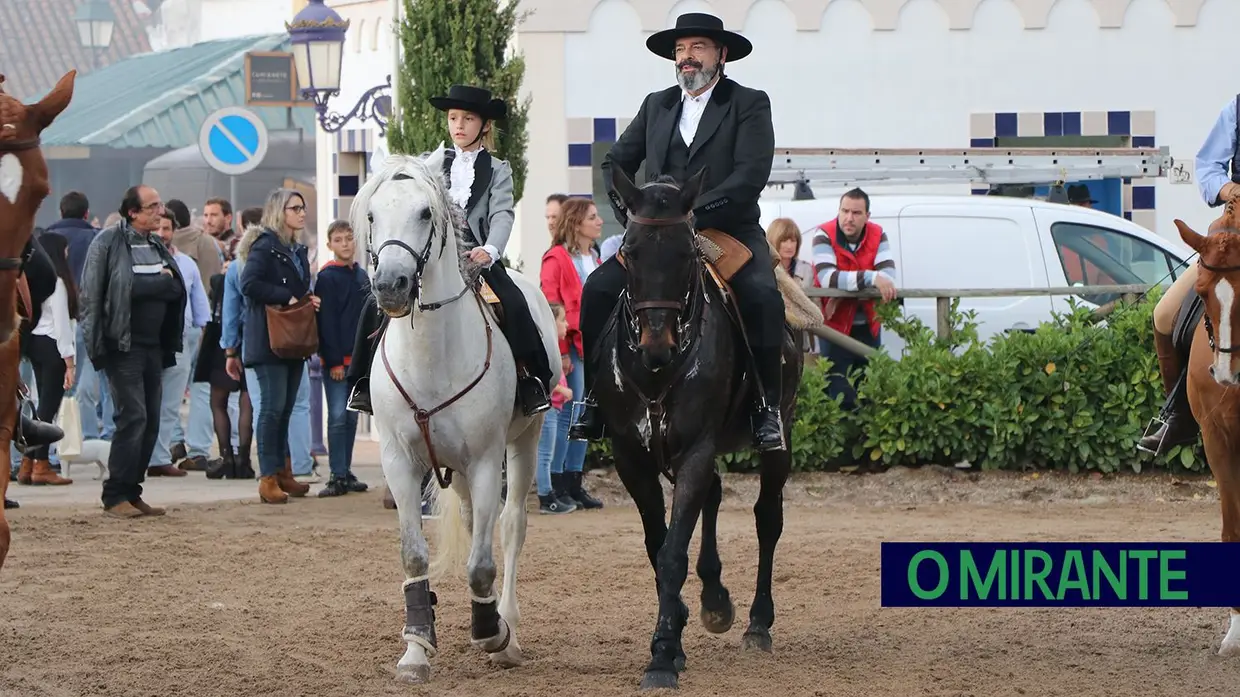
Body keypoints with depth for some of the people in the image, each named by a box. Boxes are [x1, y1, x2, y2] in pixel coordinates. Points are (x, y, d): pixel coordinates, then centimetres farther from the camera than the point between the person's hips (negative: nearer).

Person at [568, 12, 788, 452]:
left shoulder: (750, 104, 0)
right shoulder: (656, 105, 15)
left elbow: (751, 175, -13)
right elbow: (616, 162, 19)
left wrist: (693, 213, -21)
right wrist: (632, 213, 0)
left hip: (729, 232, -4)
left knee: (762, 296, -31)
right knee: (598, 290, -17)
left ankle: (767, 408, -21)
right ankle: (596, 400, -9)